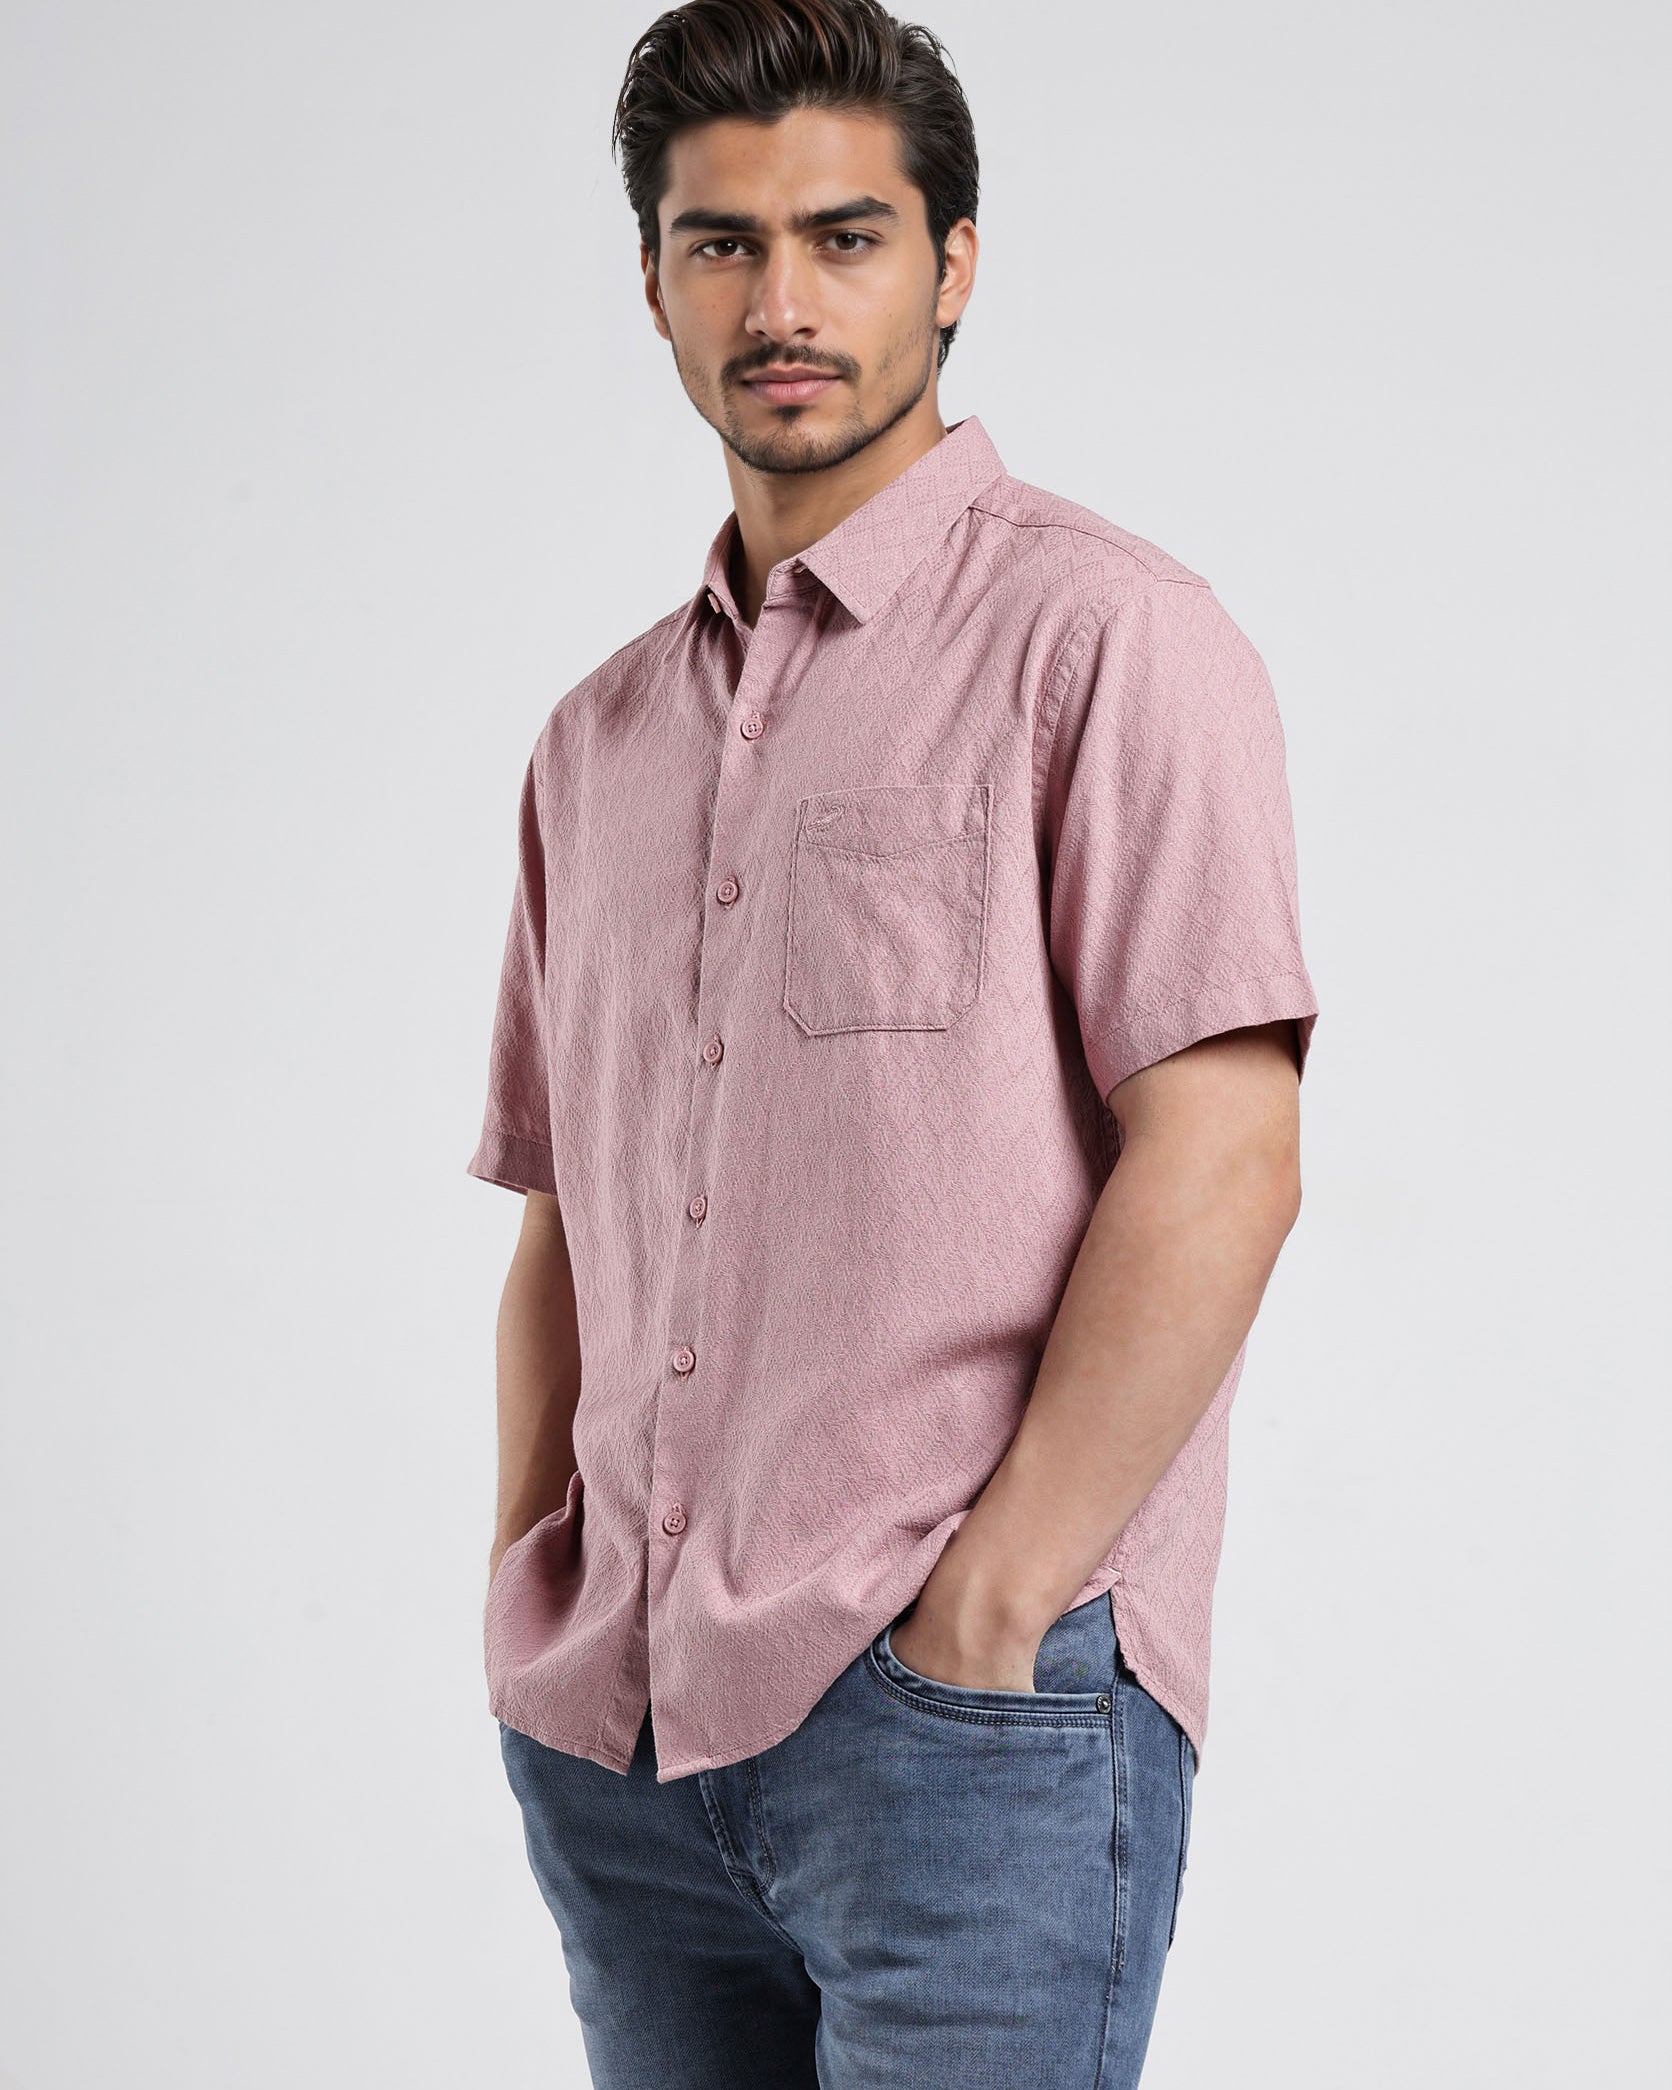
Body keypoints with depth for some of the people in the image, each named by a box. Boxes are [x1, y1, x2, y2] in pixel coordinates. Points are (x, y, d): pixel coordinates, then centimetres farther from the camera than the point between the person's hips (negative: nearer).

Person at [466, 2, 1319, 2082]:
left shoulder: (1104, 634, -4)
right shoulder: (600, 736, 16)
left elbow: (1221, 1158, -12)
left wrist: (982, 1609, -14)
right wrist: (531, 1615, 7)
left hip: (971, 1707, -5)